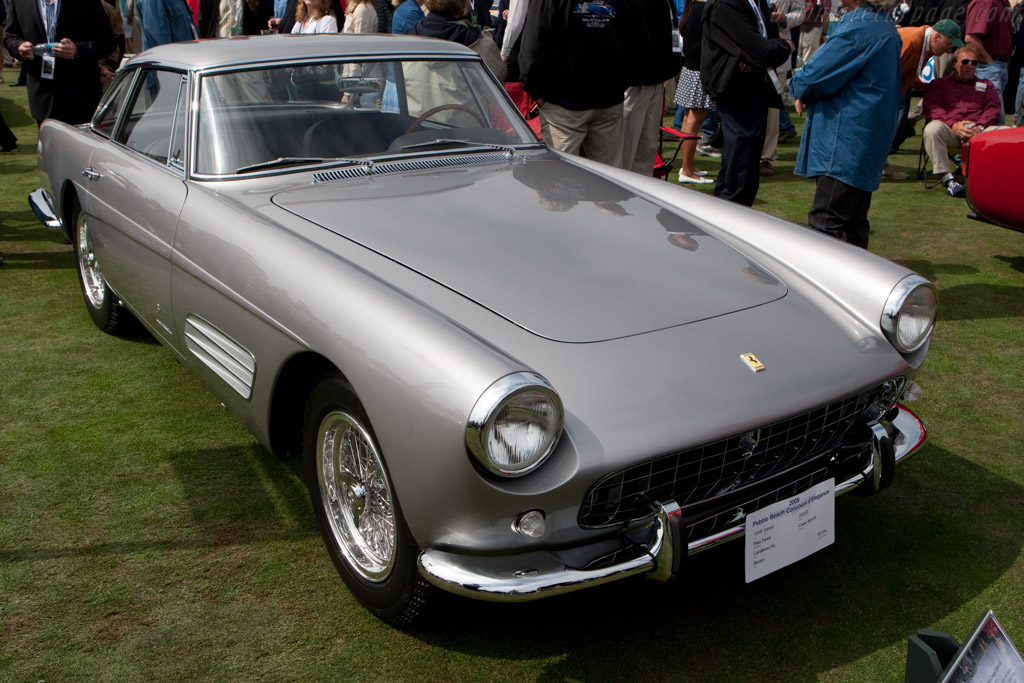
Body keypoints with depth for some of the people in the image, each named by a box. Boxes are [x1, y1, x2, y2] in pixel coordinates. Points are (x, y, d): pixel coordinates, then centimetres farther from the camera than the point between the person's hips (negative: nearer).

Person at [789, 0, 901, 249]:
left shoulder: (859, 27, -16)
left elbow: (818, 73, -17)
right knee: (854, 221, 15)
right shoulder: (887, 27, 16)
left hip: (846, 140, -10)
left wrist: (799, 89, 7)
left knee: (827, 223, -10)